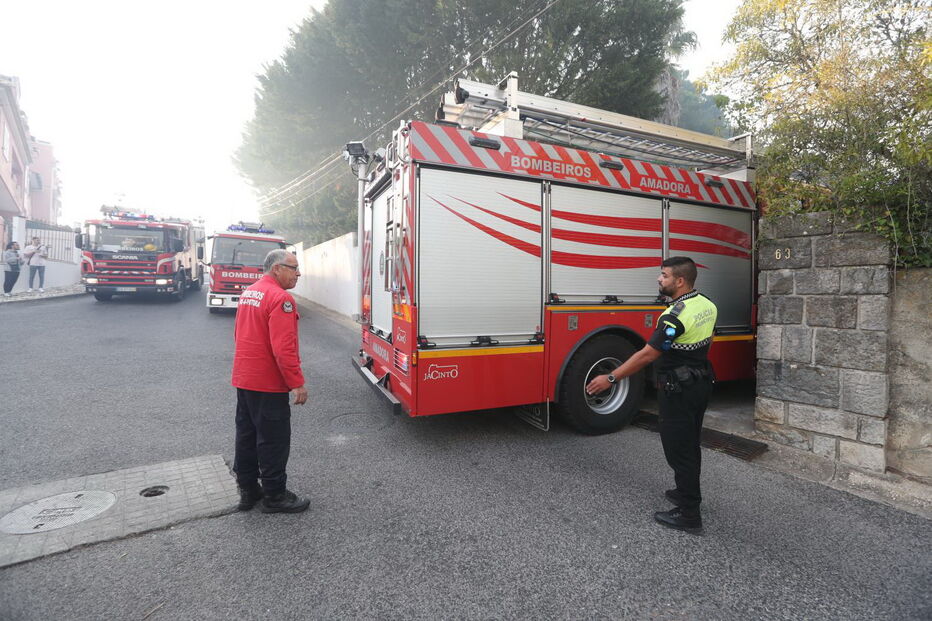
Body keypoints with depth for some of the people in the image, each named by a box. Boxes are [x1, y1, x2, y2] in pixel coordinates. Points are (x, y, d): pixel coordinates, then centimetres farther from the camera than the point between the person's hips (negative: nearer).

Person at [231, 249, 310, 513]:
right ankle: (274, 496, 15)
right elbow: (283, 348, -26)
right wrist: (297, 383, -22)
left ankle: (247, 490, 30)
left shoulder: (248, 292, 11)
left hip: (243, 379, 10)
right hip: (268, 383, -10)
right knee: (273, 440, 3)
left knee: (247, 434, 17)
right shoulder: (280, 298, -20)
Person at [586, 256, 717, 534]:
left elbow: (646, 355, -27)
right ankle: (688, 492, 39)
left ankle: (689, 515, 12)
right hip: (702, 383, 9)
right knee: (689, 443, 22)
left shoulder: (675, 316, -26)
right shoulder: (708, 305, 3)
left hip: (679, 390, -9)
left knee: (678, 448, 2)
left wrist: (610, 379, -24)